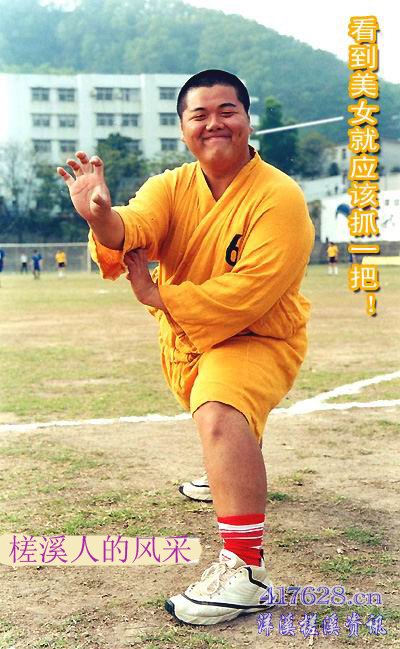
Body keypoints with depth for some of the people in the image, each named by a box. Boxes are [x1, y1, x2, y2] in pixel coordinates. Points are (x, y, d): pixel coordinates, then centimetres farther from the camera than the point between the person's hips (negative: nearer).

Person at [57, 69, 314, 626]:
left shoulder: (279, 197, -21)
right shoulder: (171, 188, -5)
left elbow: (250, 292, -30)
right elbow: (134, 228, -25)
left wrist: (158, 296, -27)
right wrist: (102, 217, -49)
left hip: (257, 340, -7)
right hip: (184, 341, 7)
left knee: (220, 416, -35)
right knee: (217, 416, 32)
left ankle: (246, 569, -32)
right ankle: (240, 475, 66)